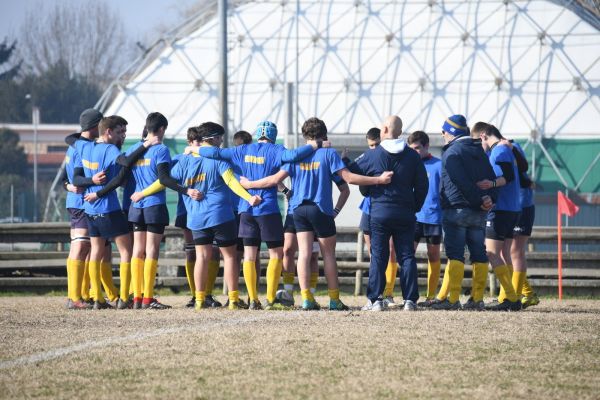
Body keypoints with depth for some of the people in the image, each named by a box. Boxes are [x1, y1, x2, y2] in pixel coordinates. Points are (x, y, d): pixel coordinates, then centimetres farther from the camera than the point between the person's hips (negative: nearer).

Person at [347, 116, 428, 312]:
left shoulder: (372, 155, -5)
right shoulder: (412, 156, 3)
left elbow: (352, 173, 3)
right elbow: (422, 185, 5)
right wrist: (415, 207, 16)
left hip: (379, 212, -2)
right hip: (405, 213, 2)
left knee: (378, 257, 2)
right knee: (407, 257, 5)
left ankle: (375, 299, -3)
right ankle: (410, 299, 0)